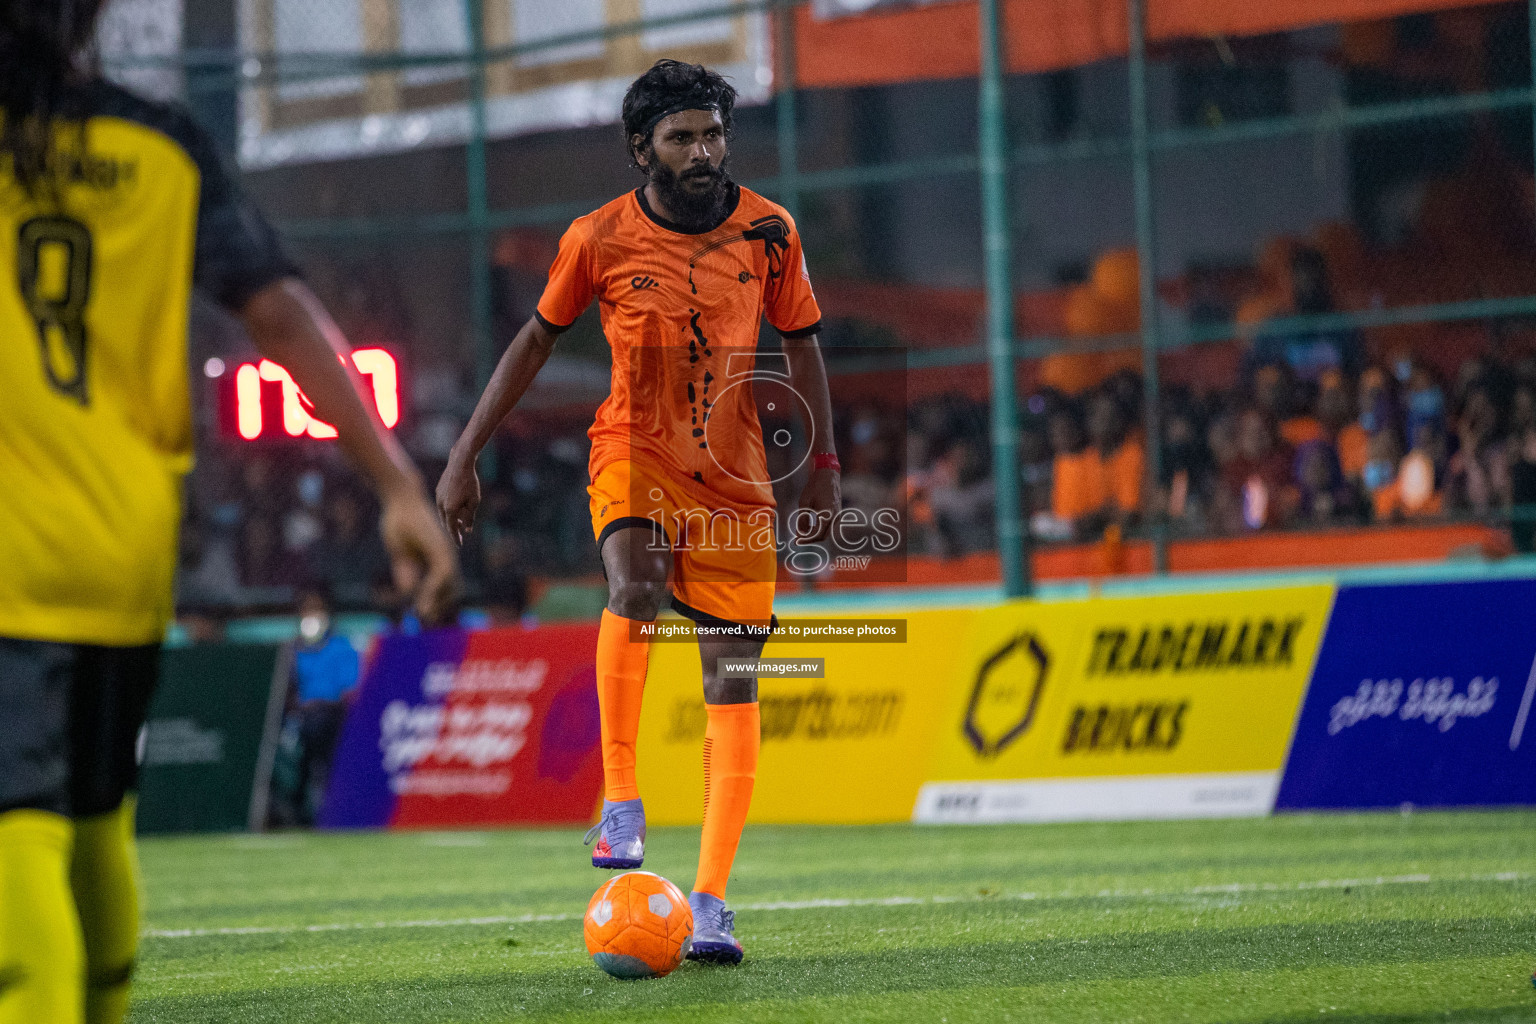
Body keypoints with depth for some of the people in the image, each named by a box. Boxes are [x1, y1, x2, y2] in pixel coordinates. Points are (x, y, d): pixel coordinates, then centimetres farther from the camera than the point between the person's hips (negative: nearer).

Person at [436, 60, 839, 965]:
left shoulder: (768, 232, -1)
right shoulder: (601, 239, -5)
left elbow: (802, 347, 11)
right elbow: (539, 338, 7)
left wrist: (824, 469, 8)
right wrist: (466, 456, 7)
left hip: (734, 474, 2)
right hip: (633, 449, -2)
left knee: (734, 682, -3)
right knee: (636, 583, -35)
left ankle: (711, 900, 0)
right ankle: (621, 801, -26)